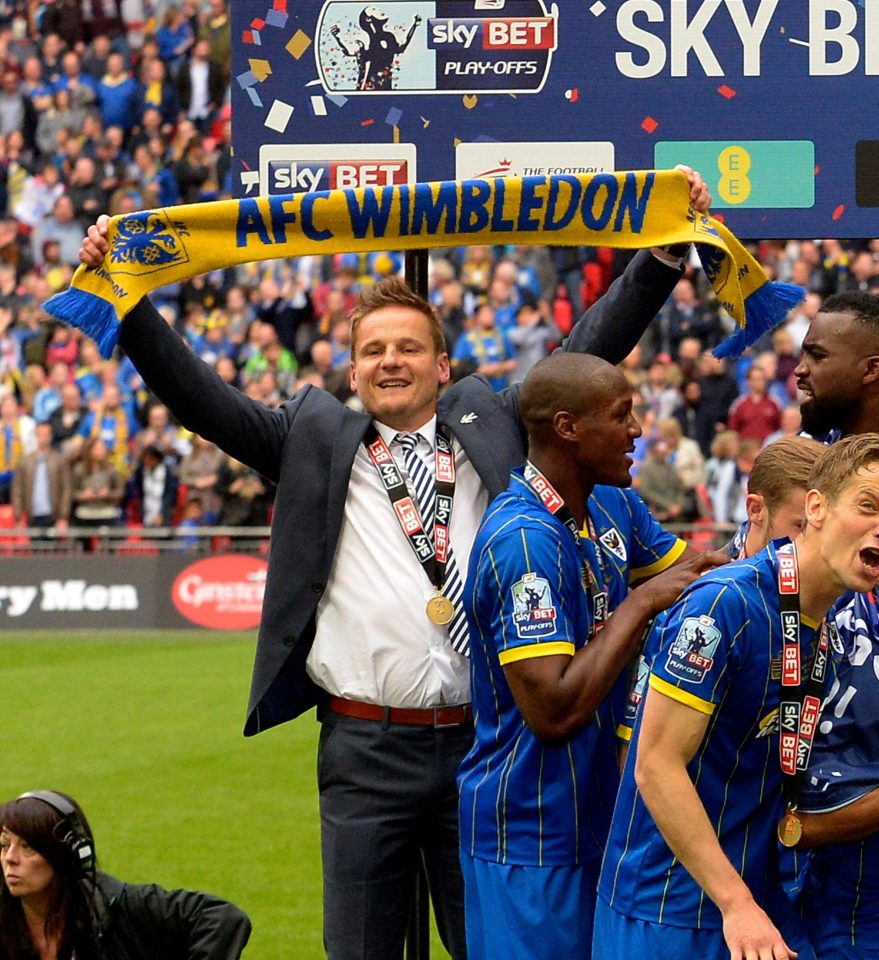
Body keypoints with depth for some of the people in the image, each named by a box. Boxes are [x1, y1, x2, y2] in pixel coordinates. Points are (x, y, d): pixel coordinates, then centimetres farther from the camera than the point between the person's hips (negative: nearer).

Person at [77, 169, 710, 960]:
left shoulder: (492, 425, 12)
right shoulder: (316, 440, 9)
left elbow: (590, 352, 10)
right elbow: (195, 395, 4)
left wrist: (666, 253, 3)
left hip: (482, 744, 1)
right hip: (365, 750, 0)